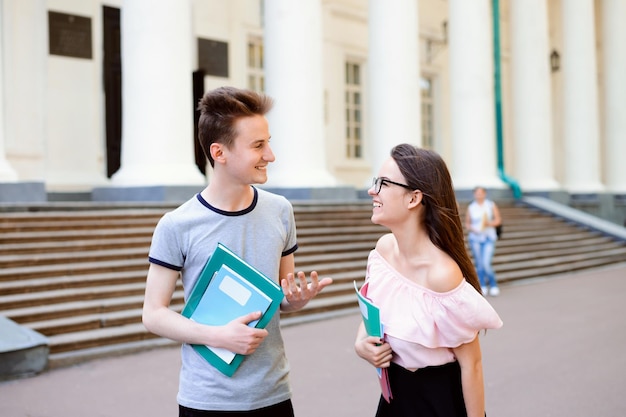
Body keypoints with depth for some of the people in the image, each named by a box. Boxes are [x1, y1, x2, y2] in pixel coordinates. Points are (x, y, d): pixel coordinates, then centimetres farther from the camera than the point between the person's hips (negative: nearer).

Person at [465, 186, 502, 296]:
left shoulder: (491, 205, 1)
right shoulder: (470, 207, 2)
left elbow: (498, 220, 3)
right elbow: (467, 223, 9)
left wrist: (490, 223, -15)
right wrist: (471, 228, -11)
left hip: (488, 238, -1)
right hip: (475, 238, 2)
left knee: (486, 263, -10)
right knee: (479, 263, 3)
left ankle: (493, 285, 11)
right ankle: (483, 286, 17)